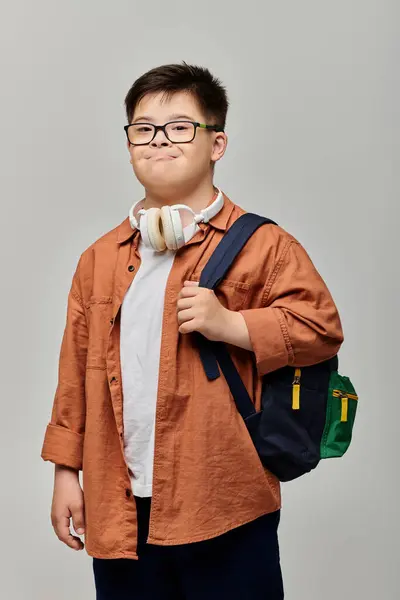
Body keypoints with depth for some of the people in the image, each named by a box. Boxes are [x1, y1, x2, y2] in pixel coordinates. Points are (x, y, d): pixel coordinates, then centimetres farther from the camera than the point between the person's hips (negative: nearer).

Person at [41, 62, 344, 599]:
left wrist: (230, 324, -20)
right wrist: (66, 471, 10)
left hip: (224, 510, -4)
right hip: (119, 510, 4)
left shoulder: (260, 245, -3)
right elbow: (77, 369, 13)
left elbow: (322, 327, -8)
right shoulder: (100, 258, 12)